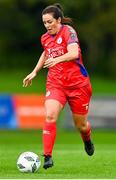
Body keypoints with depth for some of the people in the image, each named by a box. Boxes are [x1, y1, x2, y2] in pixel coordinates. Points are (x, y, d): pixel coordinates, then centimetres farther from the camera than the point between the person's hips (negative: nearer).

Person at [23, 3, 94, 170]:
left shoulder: (68, 31, -13)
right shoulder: (45, 38, 6)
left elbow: (74, 53, -29)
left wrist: (57, 59, -46)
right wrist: (35, 71, 23)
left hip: (78, 84, -4)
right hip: (55, 84, 4)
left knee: (81, 125, 10)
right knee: (50, 116, -23)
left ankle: (87, 140, 46)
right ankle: (48, 156, -23)